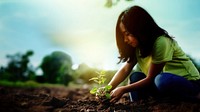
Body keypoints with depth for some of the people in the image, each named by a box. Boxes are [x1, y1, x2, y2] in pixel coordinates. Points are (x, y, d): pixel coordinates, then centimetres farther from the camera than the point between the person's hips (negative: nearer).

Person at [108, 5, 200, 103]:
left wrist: (124, 89, -18)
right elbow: (125, 69, -4)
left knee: (163, 81, -35)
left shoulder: (161, 42, -26)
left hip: (189, 81, -7)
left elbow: (150, 79, -20)